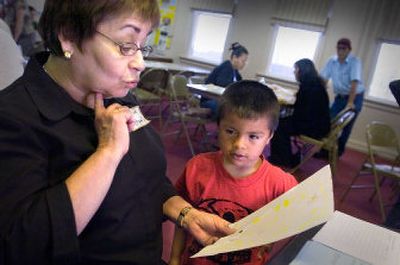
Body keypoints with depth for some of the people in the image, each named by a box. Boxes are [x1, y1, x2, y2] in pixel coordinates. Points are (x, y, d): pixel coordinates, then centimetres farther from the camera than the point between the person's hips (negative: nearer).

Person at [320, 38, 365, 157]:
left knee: (346, 127, 3)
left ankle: (338, 153, 16)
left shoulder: (355, 61, -18)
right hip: (339, 96, 5)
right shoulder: (332, 61, -3)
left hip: (355, 97, -4)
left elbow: (354, 83, -26)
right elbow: (323, 79, -3)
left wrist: (350, 102, -34)